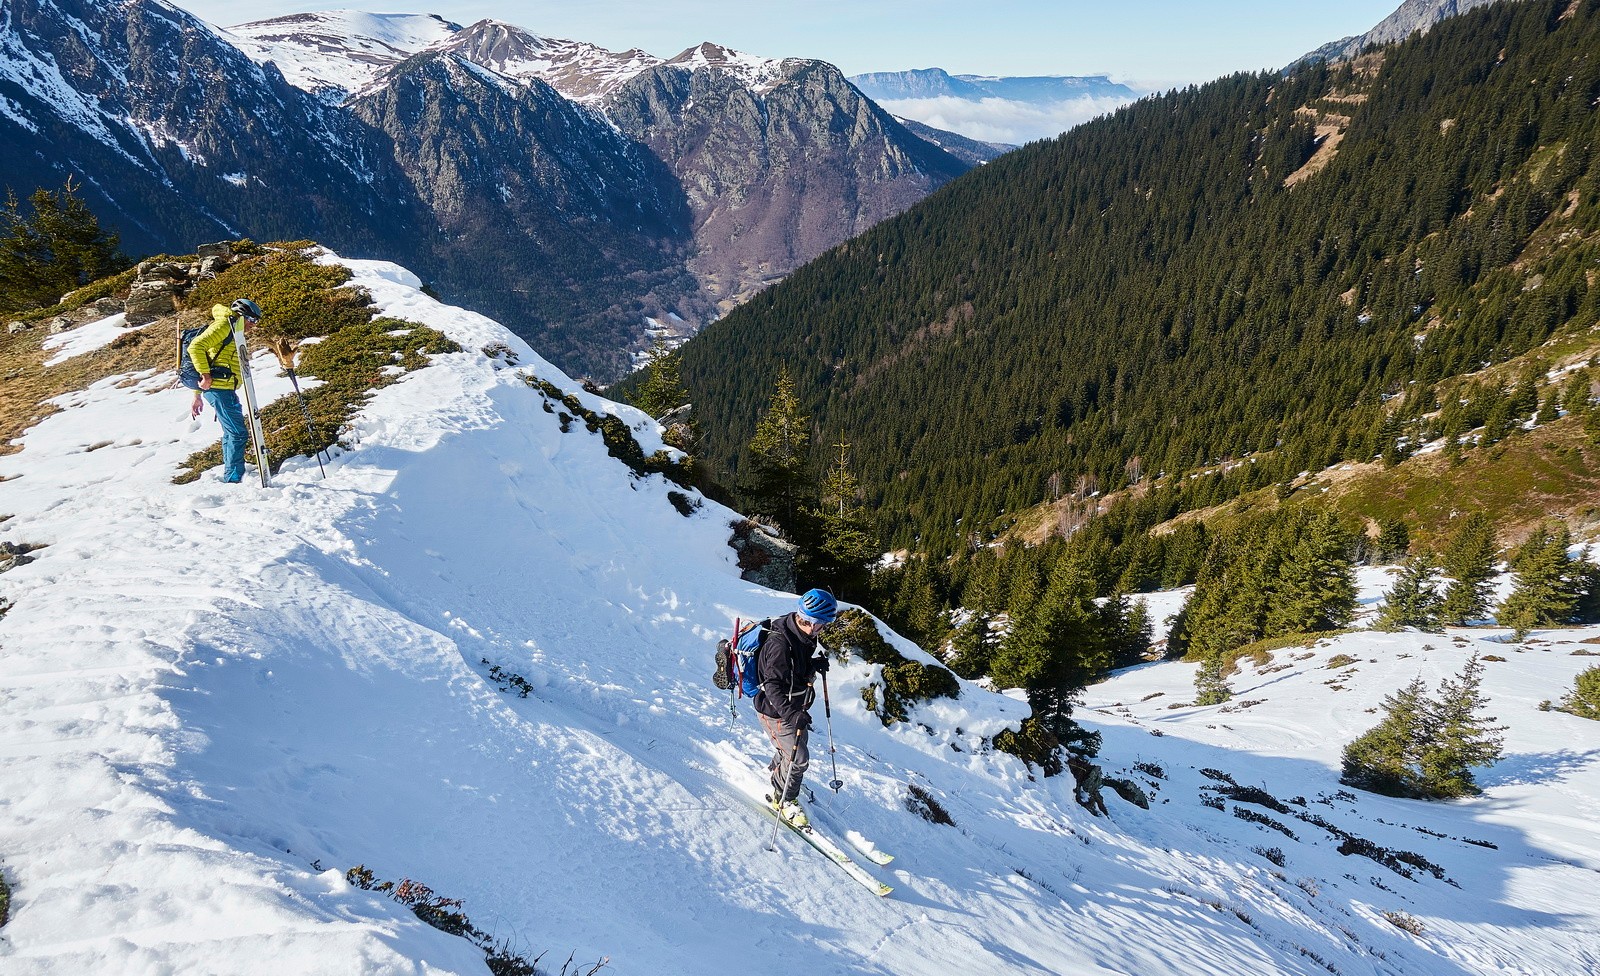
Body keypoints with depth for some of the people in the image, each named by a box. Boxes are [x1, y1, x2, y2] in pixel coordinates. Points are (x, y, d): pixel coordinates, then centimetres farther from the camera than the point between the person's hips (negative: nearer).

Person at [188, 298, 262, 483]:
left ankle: (230, 476, 24)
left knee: (231, 433, 17)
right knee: (238, 433, -11)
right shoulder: (223, 325, -5)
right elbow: (195, 346, -19)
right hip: (220, 389, -11)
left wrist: (197, 395, 27)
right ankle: (234, 479, -10)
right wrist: (206, 375, -23)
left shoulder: (233, 332, 25)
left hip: (225, 390, 11)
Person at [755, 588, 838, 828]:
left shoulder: (803, 636, -3)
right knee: (798, 758, -4)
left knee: (798, 744, 26)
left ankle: (775, 771, 56)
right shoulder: (780, 643, -31)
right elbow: (772, 684, -32)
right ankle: (783, 799, 21)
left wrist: (815, 664, -5)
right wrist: (790, 713, -43)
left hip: (795, 708, 9)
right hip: (776, 711, -9)